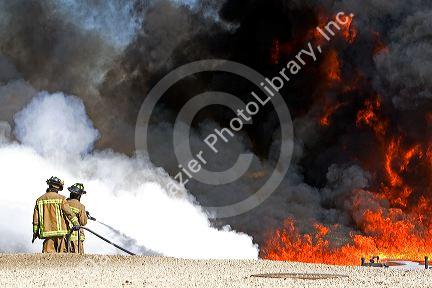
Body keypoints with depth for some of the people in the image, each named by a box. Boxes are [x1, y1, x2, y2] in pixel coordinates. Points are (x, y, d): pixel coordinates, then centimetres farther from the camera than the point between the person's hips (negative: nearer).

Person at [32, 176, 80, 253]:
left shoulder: (40, 199, 11)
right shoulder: (60, 198, -2)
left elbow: (36, 217, 12)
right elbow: (69, 213, -7)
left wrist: (35, 232, 18)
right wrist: (77, 225, -2)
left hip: (47, 231, 3)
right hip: (59, 230, -3)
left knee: (48, 252, 1)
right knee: (62, 252, 5)